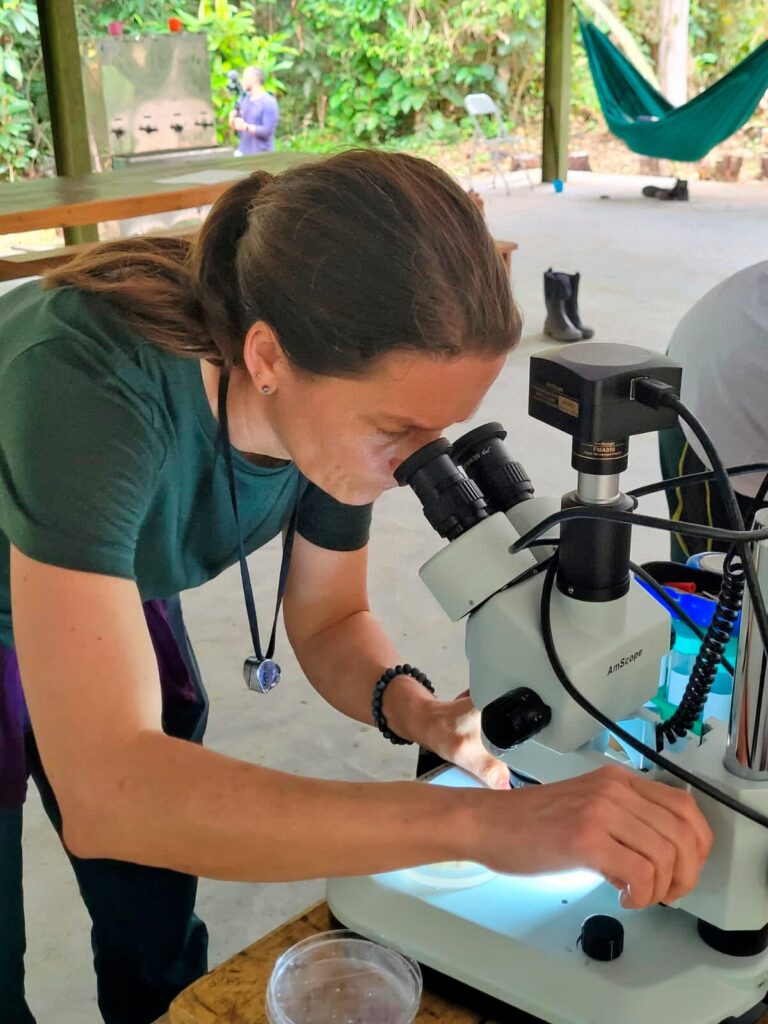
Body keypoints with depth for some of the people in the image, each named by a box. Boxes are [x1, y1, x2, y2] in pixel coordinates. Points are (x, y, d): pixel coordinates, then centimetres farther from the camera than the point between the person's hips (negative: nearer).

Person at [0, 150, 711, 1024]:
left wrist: (414, 709, -29)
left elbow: (327, 623, -8)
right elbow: (106, 794, -49)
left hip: (114, 588, 4)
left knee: (159, 935, 14)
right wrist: (478, 821, -54)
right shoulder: (93, 384, -43)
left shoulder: (352, 389, -25)